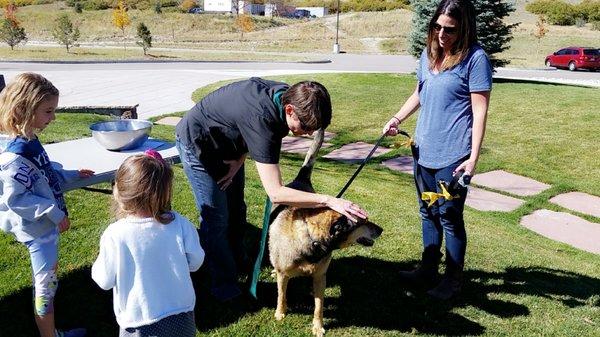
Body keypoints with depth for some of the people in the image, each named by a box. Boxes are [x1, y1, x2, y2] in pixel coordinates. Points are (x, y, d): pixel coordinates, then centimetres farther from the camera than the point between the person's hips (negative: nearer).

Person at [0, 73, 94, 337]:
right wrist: (53, 212, -26)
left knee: (47, 279, 21)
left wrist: (72, 175, 15)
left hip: (46, 223, 10)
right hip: (37, 228, -10)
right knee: (46, 282, 4)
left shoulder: (29, 142, 2)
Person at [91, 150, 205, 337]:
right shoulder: (180, 224, -15)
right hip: (182, 315, 2)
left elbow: (105, 281, -9)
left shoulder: (115, 236, -21)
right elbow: (196, 261, -3)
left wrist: (98, 265, 11)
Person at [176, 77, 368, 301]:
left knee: (236, 210, 16)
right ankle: (224, 287, 8)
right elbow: (275, 193, -46)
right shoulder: (262, 119, -43)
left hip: (227, 143, 8)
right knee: (217, 219, -7)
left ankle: (238, 262, 36)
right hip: (198, 145, -8)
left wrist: (239, 161, -13)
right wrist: (329, 201, -47)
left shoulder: (287, 95, -19)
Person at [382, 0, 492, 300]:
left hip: (453, 155, -7)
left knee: (450, 218, 3)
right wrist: (397, 119, 7)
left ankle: (453, 280, 21)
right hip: (424, 150, 7)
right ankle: (428, 269, 33)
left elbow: (480, 111, -13)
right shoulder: (429, 53, 8)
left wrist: (473, 157, -17)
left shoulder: (475, 58, -11)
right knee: (427, 213, 17)